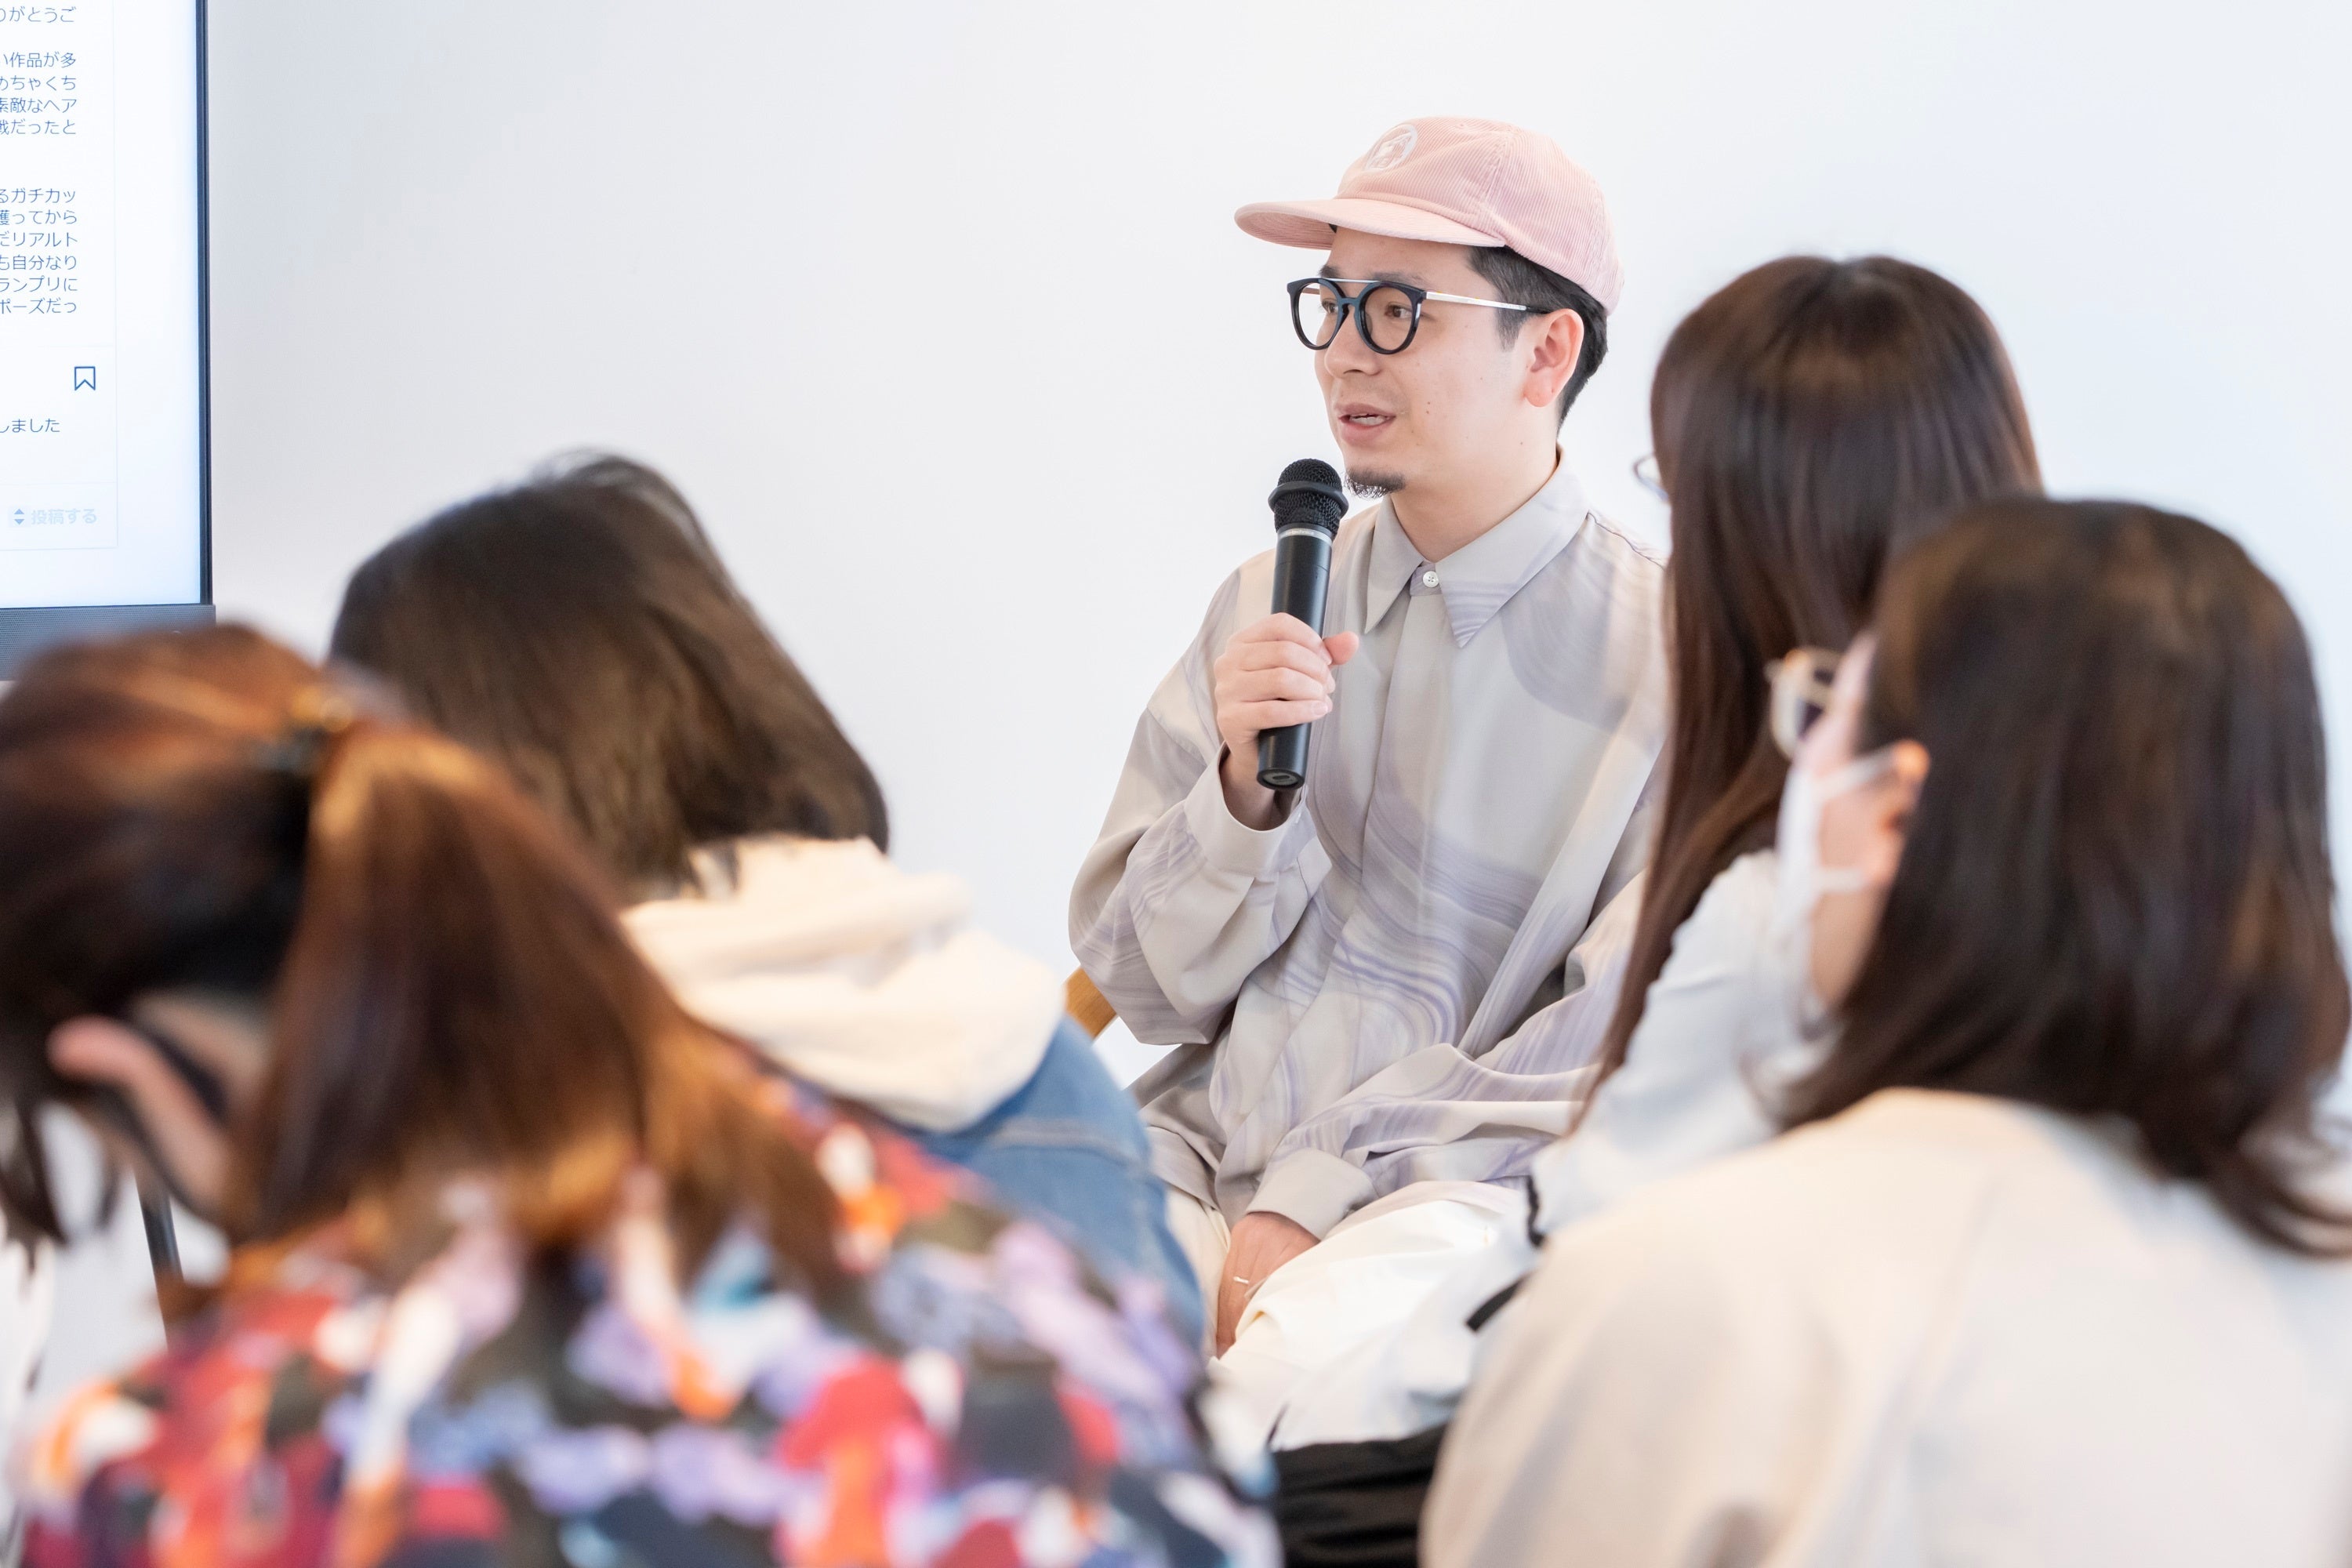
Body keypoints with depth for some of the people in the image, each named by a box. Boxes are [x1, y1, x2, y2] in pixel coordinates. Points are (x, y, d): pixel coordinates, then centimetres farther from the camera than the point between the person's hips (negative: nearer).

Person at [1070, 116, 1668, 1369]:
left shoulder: (1668, 651, -2)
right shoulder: (1266, 604, 13)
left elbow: (1622, 1046, -6)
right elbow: (1142, 983, 12)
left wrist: (1311, 1203, -13)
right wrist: (1246, 792, -8)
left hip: (1463, 1185, -4)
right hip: (1203, 1152, 5)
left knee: (1304, 1354, -37)